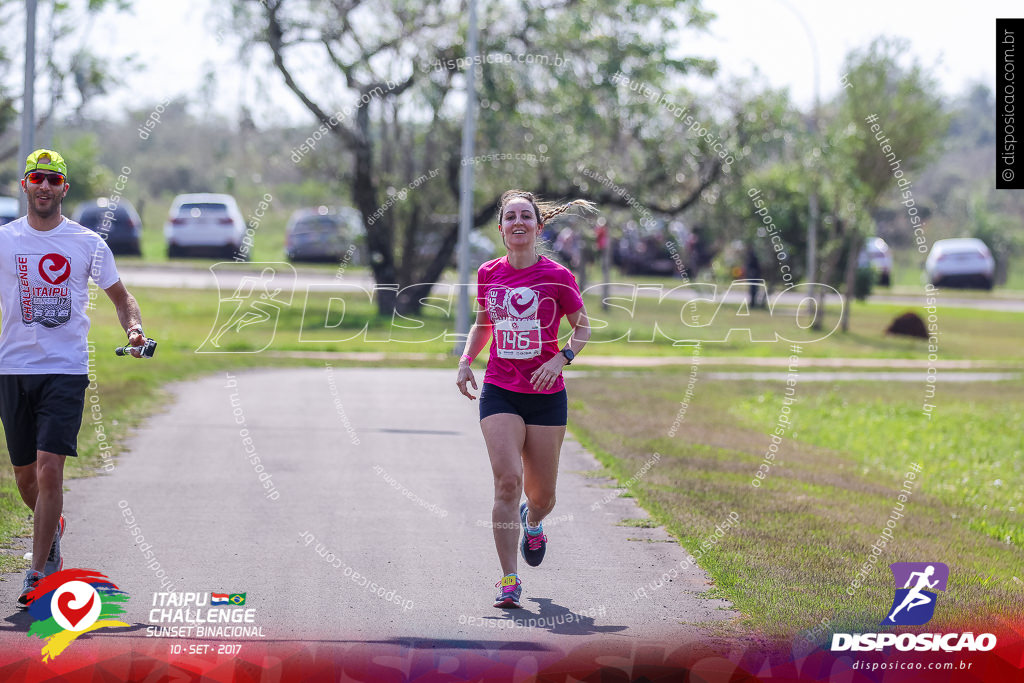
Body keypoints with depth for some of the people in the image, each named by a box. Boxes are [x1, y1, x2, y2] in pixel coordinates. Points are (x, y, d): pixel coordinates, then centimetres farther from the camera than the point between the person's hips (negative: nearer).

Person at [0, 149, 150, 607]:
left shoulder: (88, 244, 3)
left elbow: (121, 297, 14)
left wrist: (134, 329, -5)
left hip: (66, 370, -2)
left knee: (49, 469, -15)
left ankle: (38, 572, -9)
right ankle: (51, 532, 40)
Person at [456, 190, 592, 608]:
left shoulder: (557, 276, -5)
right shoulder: (489, 275, 3)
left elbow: (582, 327, 5)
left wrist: (561, 358, -13)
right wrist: (466, 360, 4)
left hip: (546, 394, -1)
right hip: (499, 392, 1)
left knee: (540, 494, 7)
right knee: (507, 479, -17)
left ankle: (533, 522, 46)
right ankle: (509, 581, -13)